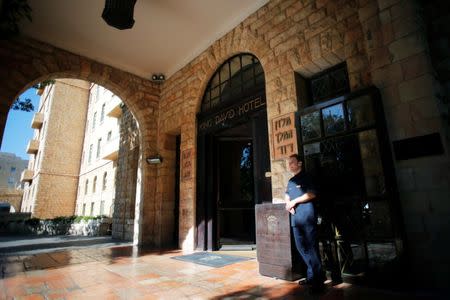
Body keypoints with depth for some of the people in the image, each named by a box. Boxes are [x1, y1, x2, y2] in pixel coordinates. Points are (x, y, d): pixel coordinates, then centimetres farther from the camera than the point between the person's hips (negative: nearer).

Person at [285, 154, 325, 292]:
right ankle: (311, 275, 26)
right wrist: (288, 203, 0)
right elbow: (287, 196, 23)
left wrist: (294, 201, -12)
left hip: (307, 218, -7)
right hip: (295, 219, 8)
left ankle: (317, 280, 5)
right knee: (302, 248, 12)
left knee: (312, 248, -4)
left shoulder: (306, 177, -2)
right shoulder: (290, 181, 19)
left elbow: (312, 194, -13)